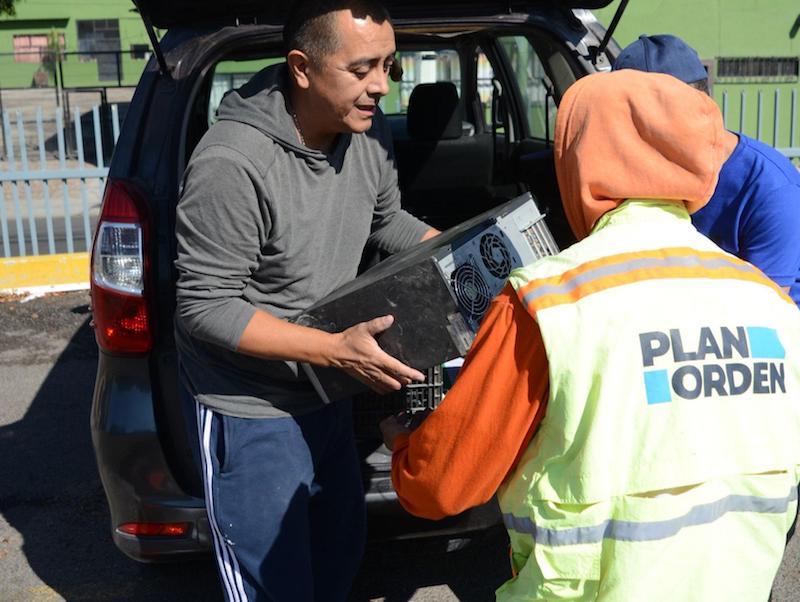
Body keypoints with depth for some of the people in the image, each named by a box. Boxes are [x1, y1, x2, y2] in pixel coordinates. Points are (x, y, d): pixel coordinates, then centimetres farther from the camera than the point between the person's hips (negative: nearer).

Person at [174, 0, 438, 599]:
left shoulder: (369, 129, -7)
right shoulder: (231, 164, -30)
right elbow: (204, 308, -24)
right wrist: (335, 348, -31)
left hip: (327, 393, 7)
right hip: (252, 412, -7)